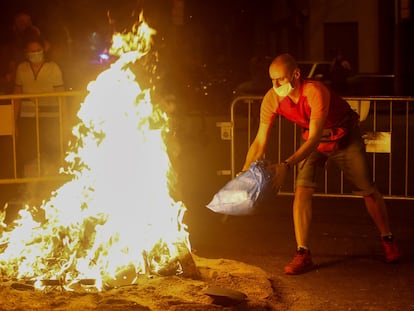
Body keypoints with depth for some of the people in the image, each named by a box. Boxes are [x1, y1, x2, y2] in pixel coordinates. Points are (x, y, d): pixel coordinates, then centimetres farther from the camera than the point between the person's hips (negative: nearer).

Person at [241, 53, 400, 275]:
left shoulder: (315, 92, -39)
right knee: (302, 190, -15)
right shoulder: (272, 99, -23)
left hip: (345, 137, -3)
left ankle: (388, 241, 28)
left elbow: (314, 139, -42)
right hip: (313, 140, 4)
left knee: (368, 190, 5)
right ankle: (303, 254, -10)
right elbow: (260, 141, -19)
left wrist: (286, 166, -52)